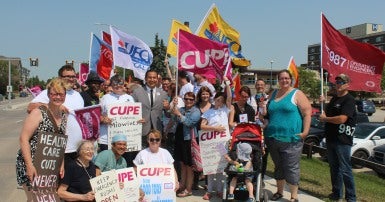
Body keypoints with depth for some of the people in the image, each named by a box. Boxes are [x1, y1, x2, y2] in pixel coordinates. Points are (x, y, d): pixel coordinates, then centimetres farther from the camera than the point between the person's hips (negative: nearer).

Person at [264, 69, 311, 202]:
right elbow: (267, 114, 28)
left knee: (291, 168, -3)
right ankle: (279, 191, 31)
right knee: (278, 166, 17)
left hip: (291, 139, -5)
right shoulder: (273, 94, 15)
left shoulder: (297, 94, -2)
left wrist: (305, 131, -15)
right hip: (273, 138, 6)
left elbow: (307, 113, -8)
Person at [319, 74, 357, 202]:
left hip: (343, 140, -8)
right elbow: (326, 113, 25)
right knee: (334, 168, 15)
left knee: (345, 169, -4)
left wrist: (325, 118, -9)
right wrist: (323, 116, 2)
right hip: (331, 139, 8)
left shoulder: (349, 100, -11)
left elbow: (342, 119, -22)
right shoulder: (334, 98, 16)